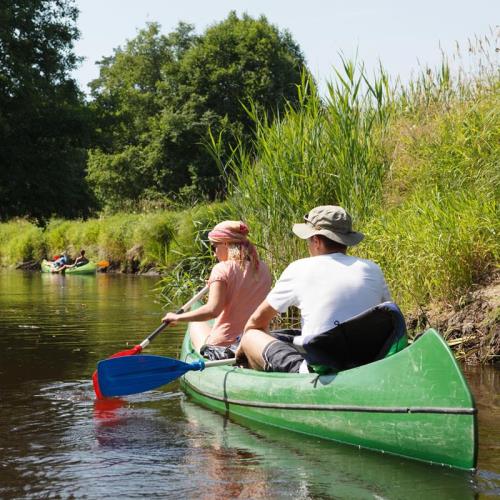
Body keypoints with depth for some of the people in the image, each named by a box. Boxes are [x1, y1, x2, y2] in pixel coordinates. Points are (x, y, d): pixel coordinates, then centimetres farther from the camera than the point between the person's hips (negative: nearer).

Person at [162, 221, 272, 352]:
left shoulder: (222, 269, -13)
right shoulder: (263, 269, 4)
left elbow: (212, 310, -22)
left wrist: (177, 317, -11)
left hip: (222, 345, -5)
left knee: (196, 325, 26)